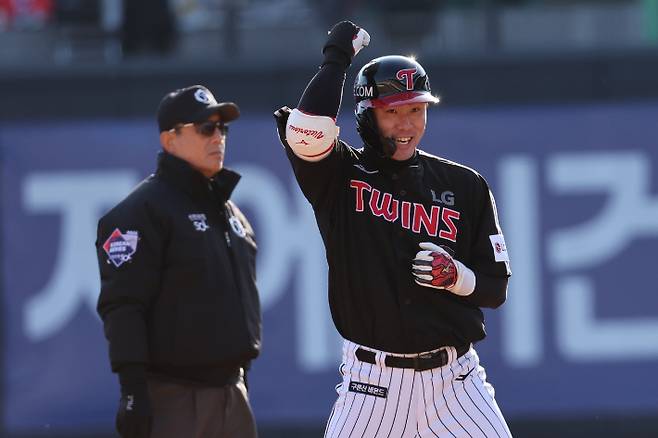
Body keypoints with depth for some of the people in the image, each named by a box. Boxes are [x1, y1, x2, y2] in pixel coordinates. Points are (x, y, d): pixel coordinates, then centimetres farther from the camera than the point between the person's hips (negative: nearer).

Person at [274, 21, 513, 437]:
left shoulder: (464, 185, 8)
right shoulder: (340, 177, 2)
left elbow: (496, 288, 11)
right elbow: (307, 130, -22)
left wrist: (456, 276, -11)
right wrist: (337, 57, -8)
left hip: (454, 382, 2)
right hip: (372, 384, -2)